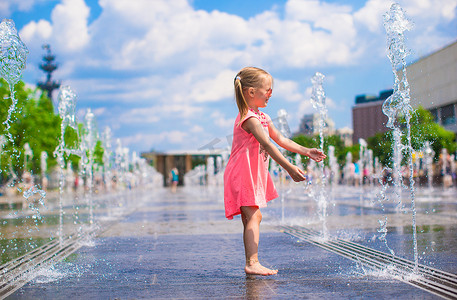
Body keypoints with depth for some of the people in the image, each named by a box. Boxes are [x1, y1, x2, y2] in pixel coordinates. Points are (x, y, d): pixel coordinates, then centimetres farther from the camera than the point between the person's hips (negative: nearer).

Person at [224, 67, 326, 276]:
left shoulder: (262, 117, 16)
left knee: (249, 219, 10)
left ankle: (251, 264, 13)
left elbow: (280, 139, 19)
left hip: (254, 174, 10)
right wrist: (289, 168, -31)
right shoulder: (249, 118, -18)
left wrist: (305, 151, 13)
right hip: (243, 173, -10)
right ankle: (252, 263, -21)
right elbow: (267, 145, -26)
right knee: (253, 216, -17)